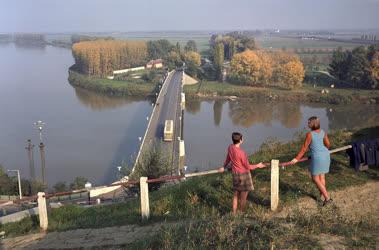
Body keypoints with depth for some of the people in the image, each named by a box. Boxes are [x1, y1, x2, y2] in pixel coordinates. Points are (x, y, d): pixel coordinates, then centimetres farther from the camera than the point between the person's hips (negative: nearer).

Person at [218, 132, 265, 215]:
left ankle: (234, 213, 28)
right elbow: (248, 167, -18)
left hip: (235, 174, 8)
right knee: (243, 196, 8)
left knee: (236, 195, 19)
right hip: (243, 175, -8)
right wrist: (257, 166, -2)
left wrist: (224, 167, 31)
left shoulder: (230, 148, -6)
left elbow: (228, 158, 14)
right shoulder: (241, 153, -28)